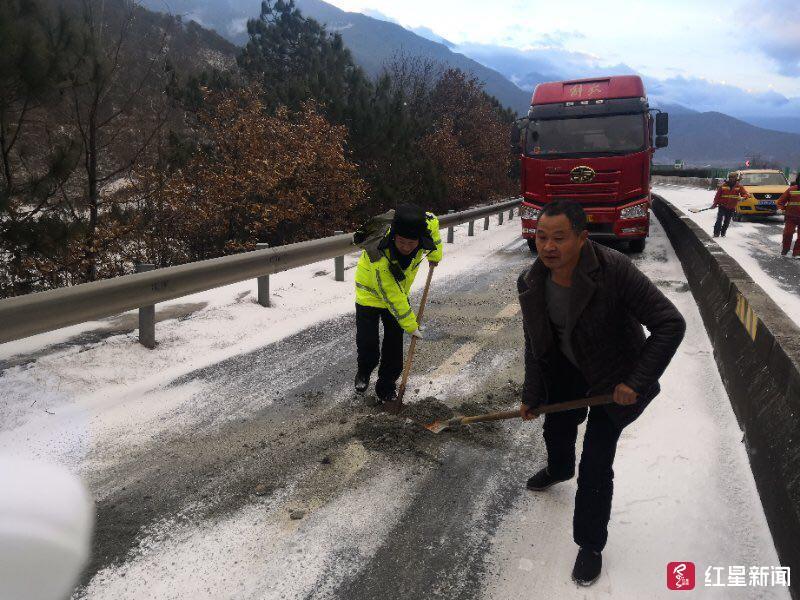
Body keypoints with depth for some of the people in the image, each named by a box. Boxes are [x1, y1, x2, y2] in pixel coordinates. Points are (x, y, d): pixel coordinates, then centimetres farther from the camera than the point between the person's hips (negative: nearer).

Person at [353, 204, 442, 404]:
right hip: (370, 294, -4)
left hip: (400, 291, 4)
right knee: (367, 344, 4)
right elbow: (392, 298, -33)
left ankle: (387, 385, 23)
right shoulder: (378, 256, -43)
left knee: (394, 344, 3)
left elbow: (433, 221, -1)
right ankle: (364, 373, 37)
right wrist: (411, 325, -23)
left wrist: (435, 254, 6)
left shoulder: (425, 225, -30)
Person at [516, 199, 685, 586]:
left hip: (614, 378, -5)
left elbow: (671, 324, -31)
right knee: (556, 427, 26)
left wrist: (637, 382, -31)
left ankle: (590, 545, 19)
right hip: (566, 369, 5)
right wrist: (531, 396, -1)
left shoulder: (614, 271, -34)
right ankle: (559, 469, 63)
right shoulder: (531, 283, -17)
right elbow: (535, 344, -3)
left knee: (595, 465, -5)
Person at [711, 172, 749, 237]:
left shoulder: (739, 187, -2)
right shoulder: (723, 186, -3)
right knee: (719, 220, -14)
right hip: (722, 206, -2)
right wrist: (714, 204, 1)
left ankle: (723, 233, 24)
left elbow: (746, 194, -6)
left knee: (727, 222, 9)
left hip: (731, 208, 2)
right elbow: (718, 195, 3)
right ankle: (716, 233, -9)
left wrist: (743, 198, -28)